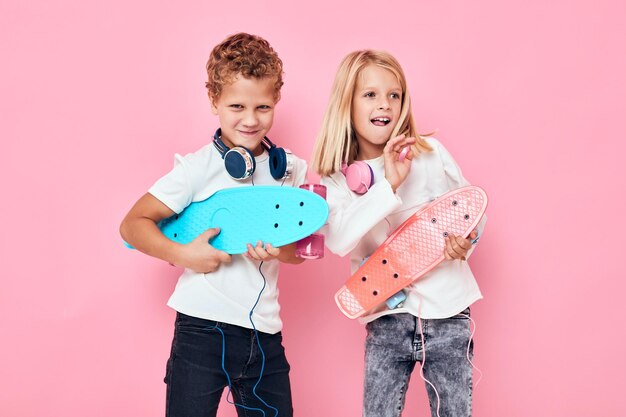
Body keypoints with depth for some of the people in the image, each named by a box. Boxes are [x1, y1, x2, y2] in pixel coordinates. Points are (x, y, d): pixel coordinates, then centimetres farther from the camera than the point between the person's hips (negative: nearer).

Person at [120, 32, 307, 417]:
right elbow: (133, 224, -6)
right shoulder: (199, 168, -7)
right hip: (203, 327, -4)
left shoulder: (289, 169, 6)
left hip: (264, 331, 4)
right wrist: (182, 254, -21)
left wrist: (279, 250, -11)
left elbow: (299, 250, 11)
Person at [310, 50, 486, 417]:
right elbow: (338, 240, -19)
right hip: (386, 319, 0)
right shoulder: (335, 180, -2)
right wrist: (388, 186, -26)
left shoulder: (430, 153, -2)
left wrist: (465, 239, -11)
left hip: (447, 309, 0)